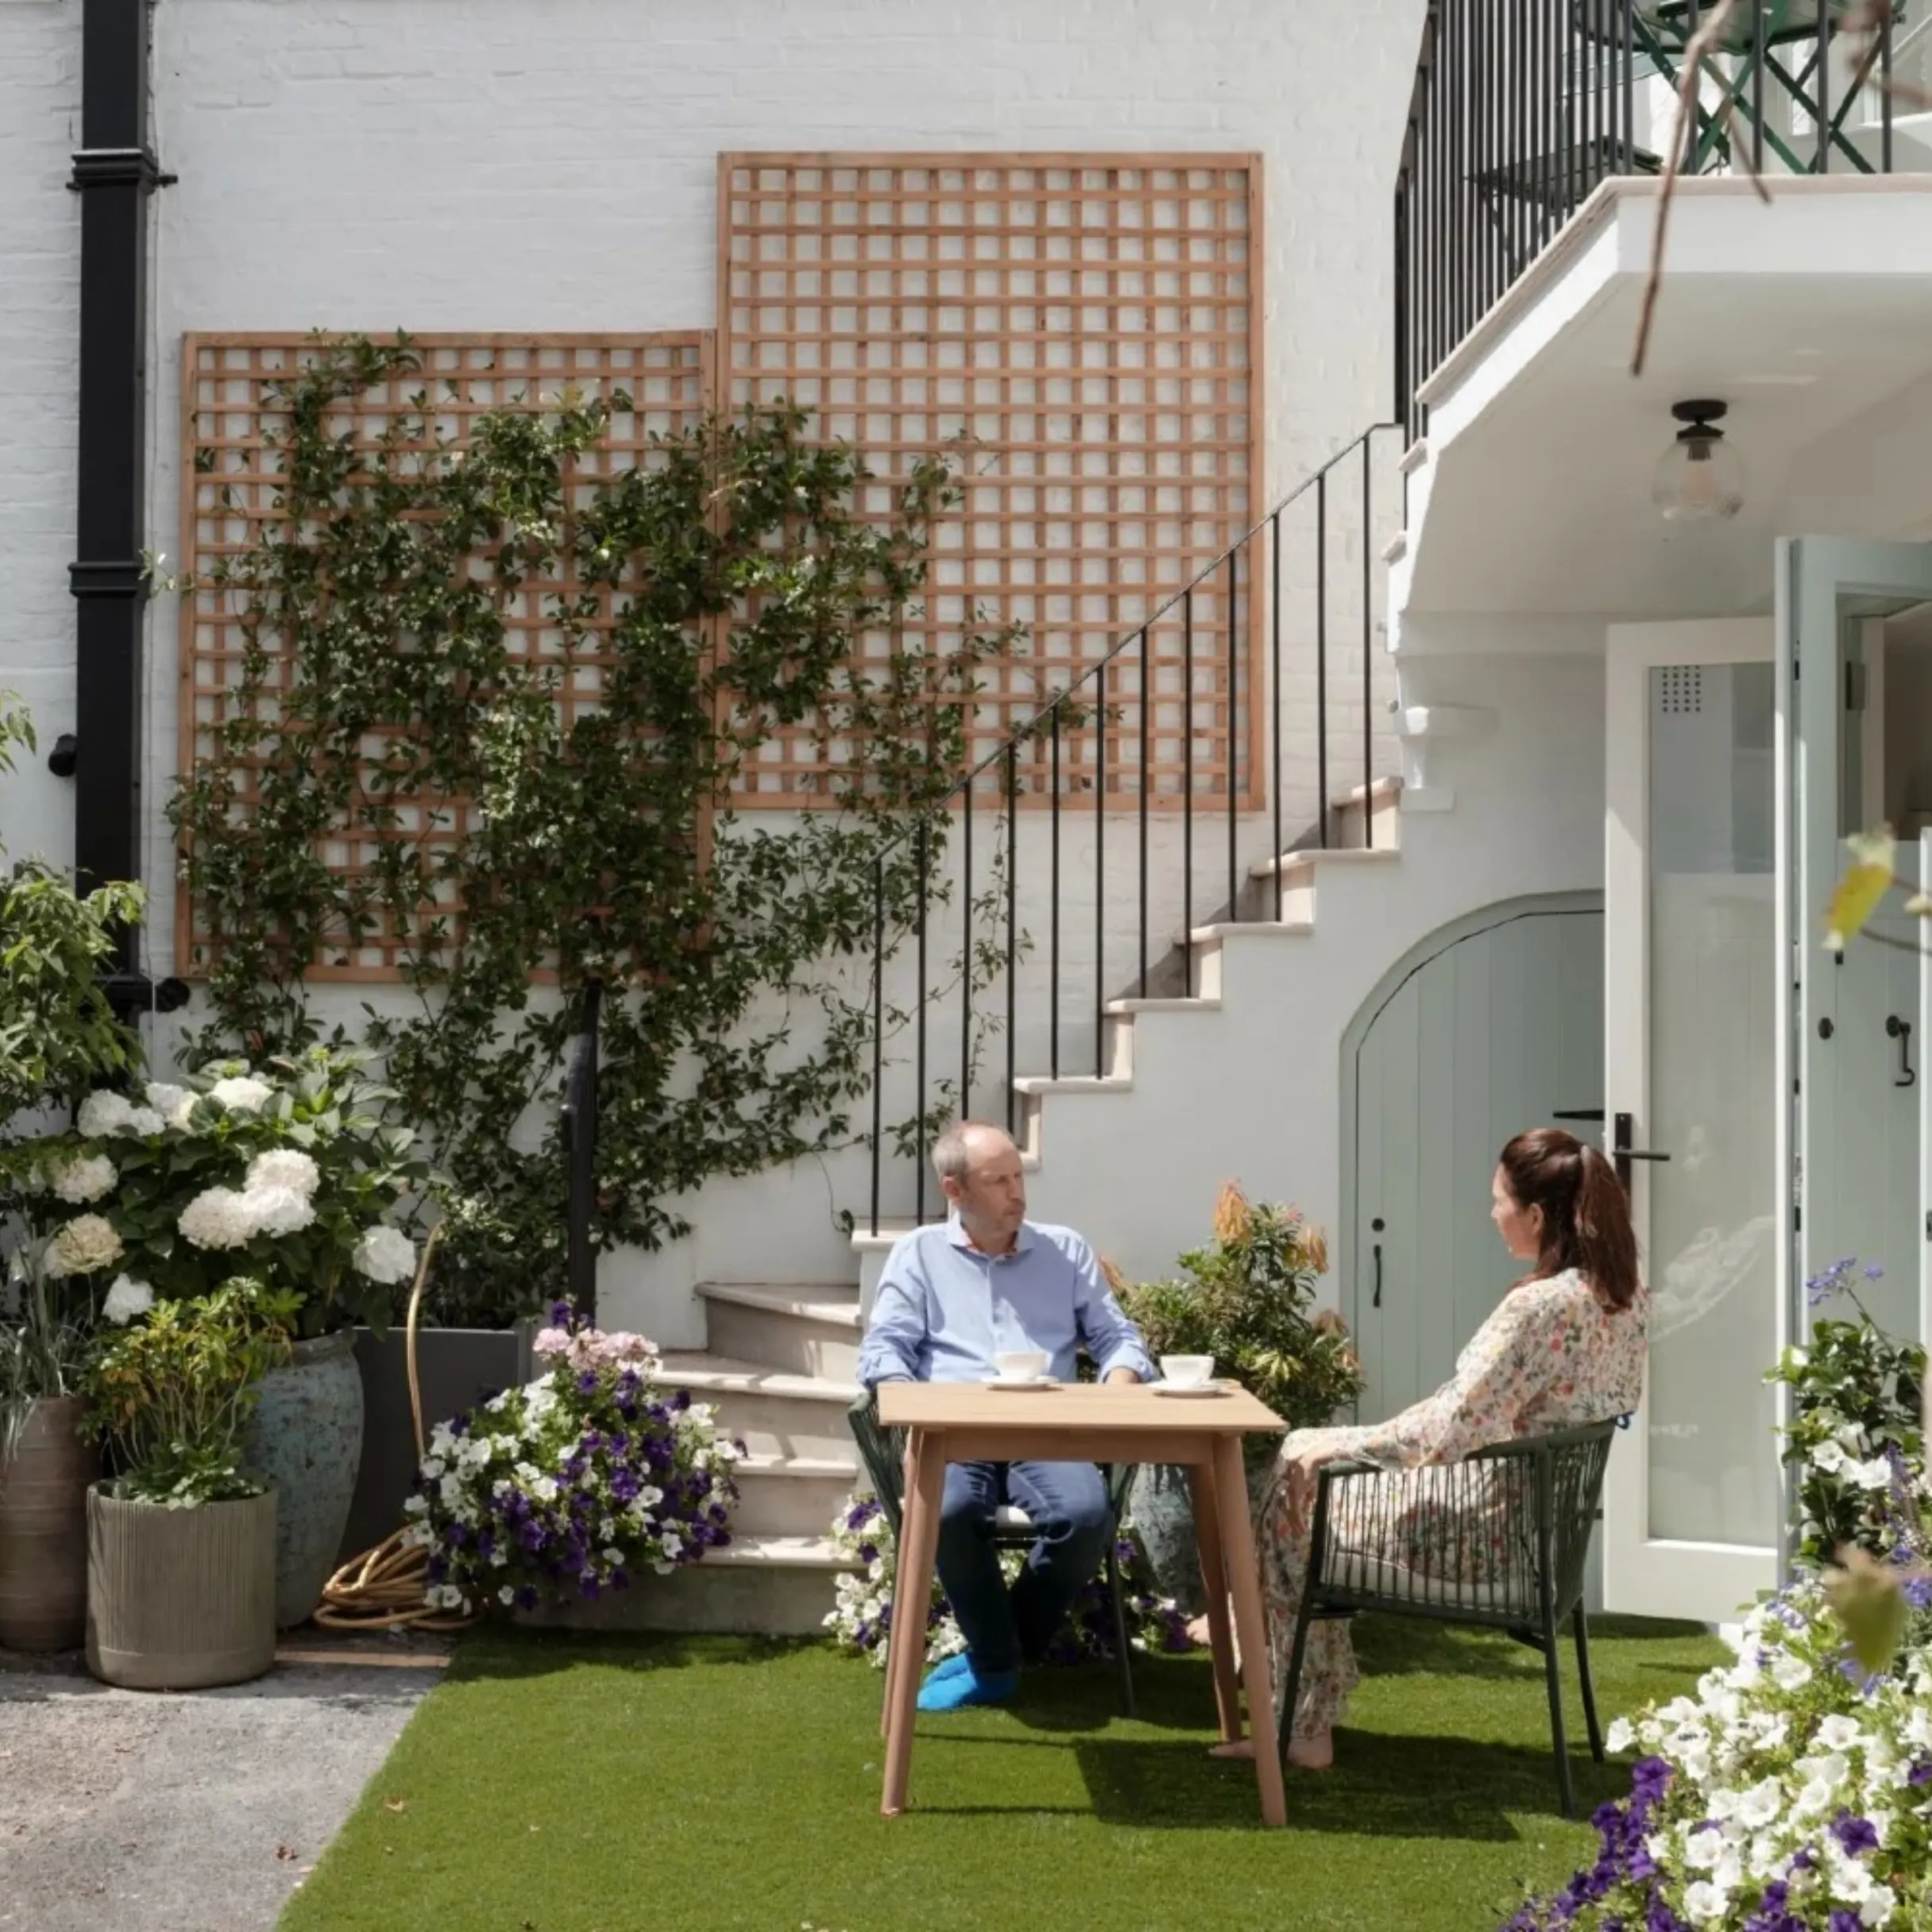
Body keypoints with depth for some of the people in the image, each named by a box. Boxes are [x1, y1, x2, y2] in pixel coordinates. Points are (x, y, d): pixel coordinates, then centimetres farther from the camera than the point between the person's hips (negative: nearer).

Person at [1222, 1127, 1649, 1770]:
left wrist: (1334, 1446, -12)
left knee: (1298, 1477, 10)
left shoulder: (1539, 1307, -28)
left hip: (1482, 1530, -9)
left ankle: (1305, 1724, 20)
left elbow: (1445, 1432, -27)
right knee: (1306, 1448, 20)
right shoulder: (1627, 1298, -1)